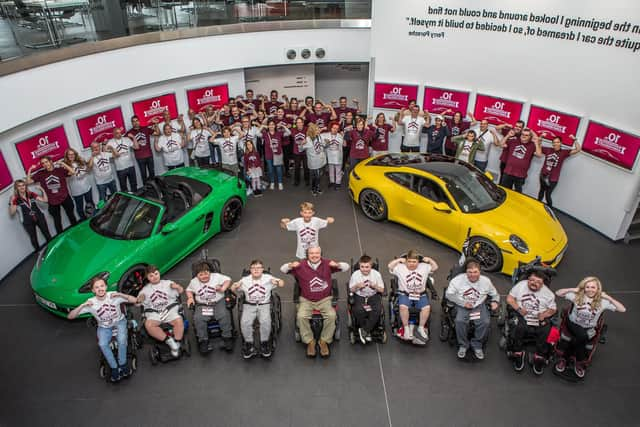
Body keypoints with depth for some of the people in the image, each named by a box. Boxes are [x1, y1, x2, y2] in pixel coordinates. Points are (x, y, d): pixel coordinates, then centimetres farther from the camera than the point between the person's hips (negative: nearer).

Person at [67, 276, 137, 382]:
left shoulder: (114, 296, -18)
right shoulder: (90, 303, -16)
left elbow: (134, 300, -21)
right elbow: (70, 316, -17)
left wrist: (120, 294, -34)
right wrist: (82, 305, -32)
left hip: (119, 322, -1)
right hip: (104, 327, 1)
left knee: (122, 340, -29)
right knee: (102, 344, -27)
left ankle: (123, 364, -6)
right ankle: (114, 368, -8)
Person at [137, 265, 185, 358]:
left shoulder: (167, 283, 14)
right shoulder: (145, 289, 18)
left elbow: (181, 291, 10)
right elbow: (138, 301, 14)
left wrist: (177, 287, -13)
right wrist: (140, 297, -9)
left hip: (170, 309, -1)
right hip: (153, 313, 1)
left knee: (179, 321, -32)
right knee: (148, 325, -32)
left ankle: (177, 343, -17)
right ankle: (169, 340, -25)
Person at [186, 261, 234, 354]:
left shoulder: (216, 276, 3)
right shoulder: (194, 282, 12)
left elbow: (228, 280, 2)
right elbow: (189, 290, 24)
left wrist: (223, 288, -16)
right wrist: (190, 297, 3)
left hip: (218, 302, -2)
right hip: (202, 305, 2)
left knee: (224, 315, -29)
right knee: (198, 318, -27)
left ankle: (227, 338, -15)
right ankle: (203, 341, -15)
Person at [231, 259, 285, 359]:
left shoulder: (268, 278, 0)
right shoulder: (245, 280, 4)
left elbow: (282, 283, -3)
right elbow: (232, 289, 4)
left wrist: (277, 282, -27)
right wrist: (236, 286, -20)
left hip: (264, 305, -1)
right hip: (249, 305, 1)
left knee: (265, 321, -30)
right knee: (244, 322, -26)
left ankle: (264, 343, -5)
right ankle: (249, 344, -3)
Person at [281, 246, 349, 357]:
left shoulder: (327, 264, -2)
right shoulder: (301, 265, -3)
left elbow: (346, 267, -1)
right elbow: (282, 269, 0)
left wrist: (337, 265, -24)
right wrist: (291, 265, -22)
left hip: (325, 299, 0)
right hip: (306, 300, 0)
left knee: (331, 315, -27)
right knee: (301, 316, -27)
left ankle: (324, 341, -5)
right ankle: (310, 341, -5)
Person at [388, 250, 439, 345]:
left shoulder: (424, 267, 11)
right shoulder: (400, 268, 1)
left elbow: (435, 267, 10)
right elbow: (390, 266, -10)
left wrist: (429, 260, 1)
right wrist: (399, 260, -5)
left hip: (420, 295, 2)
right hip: (405, 294, -2)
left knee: (427, 307, -26)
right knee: (403, 306, -33)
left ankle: (421, 328, -6)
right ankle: (406, 328, -13)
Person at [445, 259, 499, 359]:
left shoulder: (486, 281, 3)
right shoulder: (458, 279, -6)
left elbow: (495, 294, 18)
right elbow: (449, 294, -6)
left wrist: (495, 301, -5)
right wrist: (463, 302, -15)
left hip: (479, 306, 2)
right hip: (462, 306, -2)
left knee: (485, 322, -26)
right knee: (459, 321, -31)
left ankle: (477, 345, 0)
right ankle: (463, 345, -5)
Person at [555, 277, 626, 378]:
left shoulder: (603, 301, -6)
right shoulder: (577, 296, -7)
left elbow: (623, 309, -10)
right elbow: (558, 293, -5)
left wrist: (608, 297, -15)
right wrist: (572, 289, -15)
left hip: (589, 329, 1)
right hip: (573, 325, -1)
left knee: (579, 339, -29)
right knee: (582, 336, -32)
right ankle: (580, 363, -10)